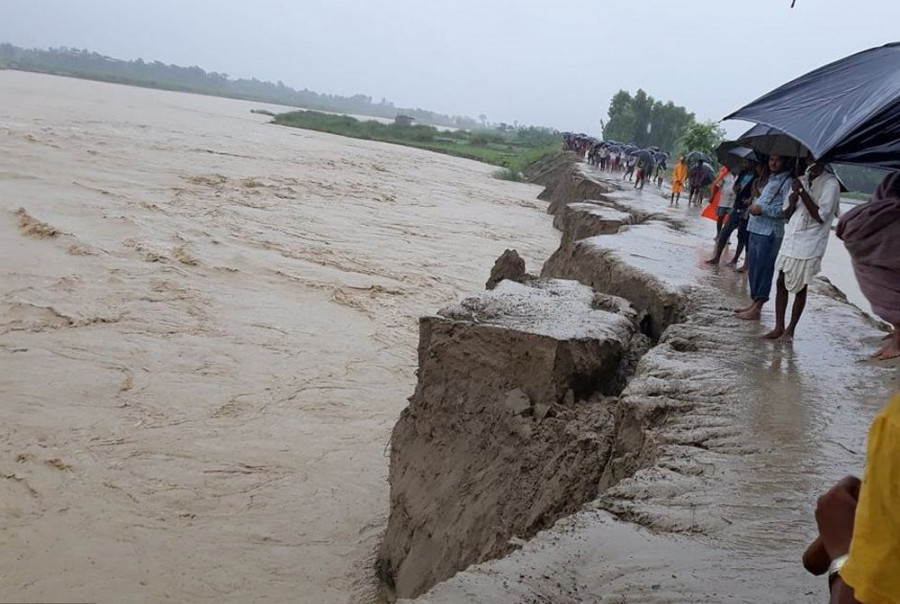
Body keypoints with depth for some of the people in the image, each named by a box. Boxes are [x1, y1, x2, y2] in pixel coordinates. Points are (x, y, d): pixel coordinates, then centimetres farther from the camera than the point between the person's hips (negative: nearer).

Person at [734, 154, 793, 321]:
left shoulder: (787, 182, -9)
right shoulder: (772, 179, 19)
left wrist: (762, 209, -19)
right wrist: (755, 205, 4)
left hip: (770, 233, -9)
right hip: (757, 229, 9)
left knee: (763, 270, -5)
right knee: (754, 268, 12)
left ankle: (756, 309, -1)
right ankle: (754, 303, 22)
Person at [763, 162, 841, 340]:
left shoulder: (830, 184, -9)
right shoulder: (800, 181, 10)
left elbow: (821, 216, -17)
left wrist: (802, 192, -18)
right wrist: (791, 204, -10)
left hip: (809, 245, -6)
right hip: (790, 240, 6)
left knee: (800, 288, 3)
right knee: (781, 283, 5)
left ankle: (791, 329, 13)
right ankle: (779, 327, 12)